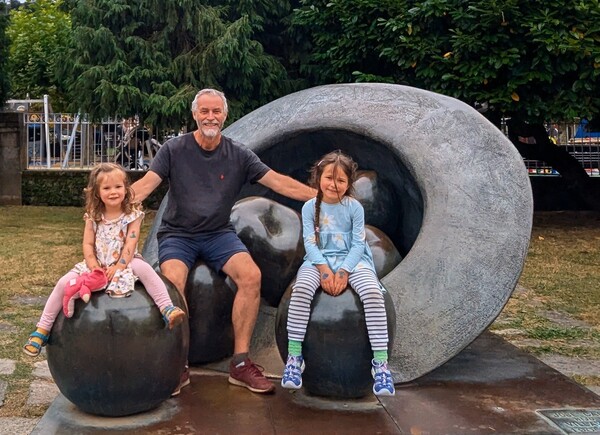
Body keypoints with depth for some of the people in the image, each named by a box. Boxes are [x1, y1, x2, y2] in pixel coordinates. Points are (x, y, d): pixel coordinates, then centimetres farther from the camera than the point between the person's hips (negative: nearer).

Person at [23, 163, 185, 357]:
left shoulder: (132, 215, -5)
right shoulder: (93, 217, 3)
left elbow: (130, 244, -13)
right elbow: (87, 244, 0)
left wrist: (118, 267, -23)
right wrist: (93, 266, -16)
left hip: (124, 262, -3)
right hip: (96, 264, 3)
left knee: (144, 268, -35)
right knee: (64, 282, -14)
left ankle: (167, 309, -43)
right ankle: (42, 329, -4)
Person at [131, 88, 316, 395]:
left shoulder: (239, 155, 5)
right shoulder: (173, 150, 1)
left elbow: (279, 182, 2)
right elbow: (144, 186, -9)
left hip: (219, 234, 2)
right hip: (177, 234, -1)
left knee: (251, 275, -27)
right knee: (173, 282, -33)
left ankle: (240, 363, -17)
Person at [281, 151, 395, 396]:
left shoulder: (354, 208, 2)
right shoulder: (310, 207, 4)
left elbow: (358, 244, -3)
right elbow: (310, 243, -3)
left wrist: (344, 271, -18)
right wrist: (324, 269, -19)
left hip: (351, 260, 0)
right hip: (319, 260, 0)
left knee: (373, 292, -31)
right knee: (301, 288, -33)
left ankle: (380, 361, -25)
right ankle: (294, 356, -24)